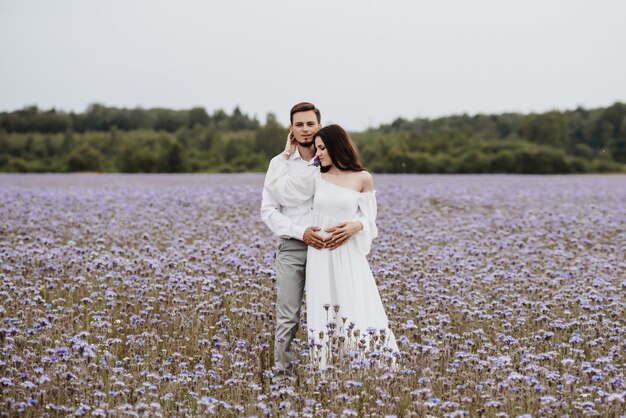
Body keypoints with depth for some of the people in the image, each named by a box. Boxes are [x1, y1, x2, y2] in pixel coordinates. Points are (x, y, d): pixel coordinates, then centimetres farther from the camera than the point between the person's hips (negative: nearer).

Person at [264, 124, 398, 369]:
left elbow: (369, 219, 4)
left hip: (348, 254, -2)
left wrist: (355, 226, -17)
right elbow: (275, 186, 2)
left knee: (358, 311, -5)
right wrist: (287, 154, 6)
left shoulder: (363, 178, 0)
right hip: (320, 254, 2)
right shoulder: (315, 176, 4)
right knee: (324, 314, 4)